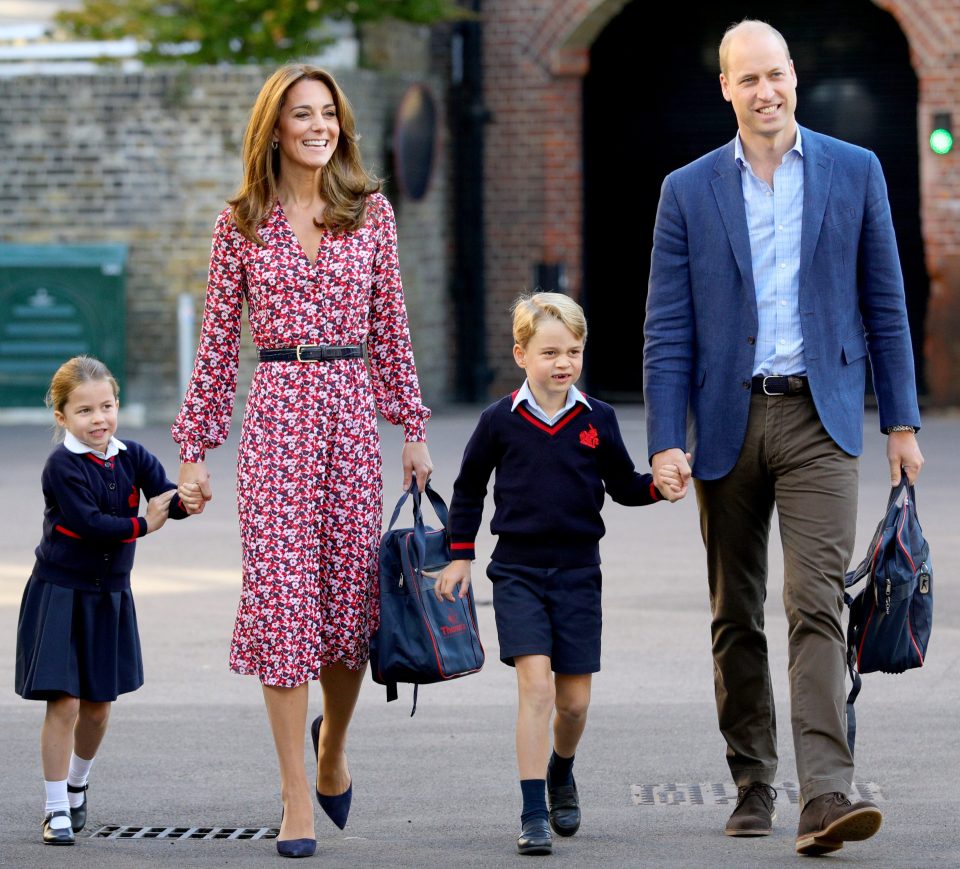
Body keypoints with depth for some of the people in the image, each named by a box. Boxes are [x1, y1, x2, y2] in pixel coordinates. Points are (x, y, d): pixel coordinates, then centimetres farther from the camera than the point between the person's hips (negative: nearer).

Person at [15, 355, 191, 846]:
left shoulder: (132, 458, 1)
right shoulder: (63, 466, -15)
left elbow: (166, 498, -12)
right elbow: (87, 523, -24)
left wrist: (186, 500, -33)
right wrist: (142, 525, -17)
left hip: (110, 597, 5)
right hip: (60, 594, -5)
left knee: (98, 704, 12)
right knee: (64, 703, -9)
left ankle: (76, 784, 37)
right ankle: (57, 809, 1)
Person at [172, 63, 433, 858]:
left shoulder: (371, 212, 7)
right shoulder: (242, 223, 4)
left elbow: (390, 327, 11)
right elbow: (219, 342, 6)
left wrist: (414, 427, 8)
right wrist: (195, 447, 4)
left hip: (352, 409, 2)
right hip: (276, 412, -2)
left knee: (352, 593, 4)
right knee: (282, 593, -6)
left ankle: (332, 747, 34)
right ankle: (297, 801, -2)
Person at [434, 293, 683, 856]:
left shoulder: (598, 420, 2)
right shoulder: (501, 420, -1)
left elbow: (623, 485, 13)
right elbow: (470, 488, 11)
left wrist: (659, 487, -7)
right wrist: (461, 556, 10)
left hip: (578, 571, 2)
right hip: (518, 571, -2)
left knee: (574, 698, 6)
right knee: (536, 685, -16)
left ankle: (561, 774, 38)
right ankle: (533, 815, -12)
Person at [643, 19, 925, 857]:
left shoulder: (855, 172, 4)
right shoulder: (689, 191, 5)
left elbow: (884, 305, 7)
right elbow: (668, 329, 2)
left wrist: (902, 421, 4)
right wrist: (665, 441, -7)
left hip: (819, 418, -2)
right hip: (727, 420, 2)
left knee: (817, 602, -14)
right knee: (735, 618, 9)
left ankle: (827, 794, -22)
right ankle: (752, 785, 21)